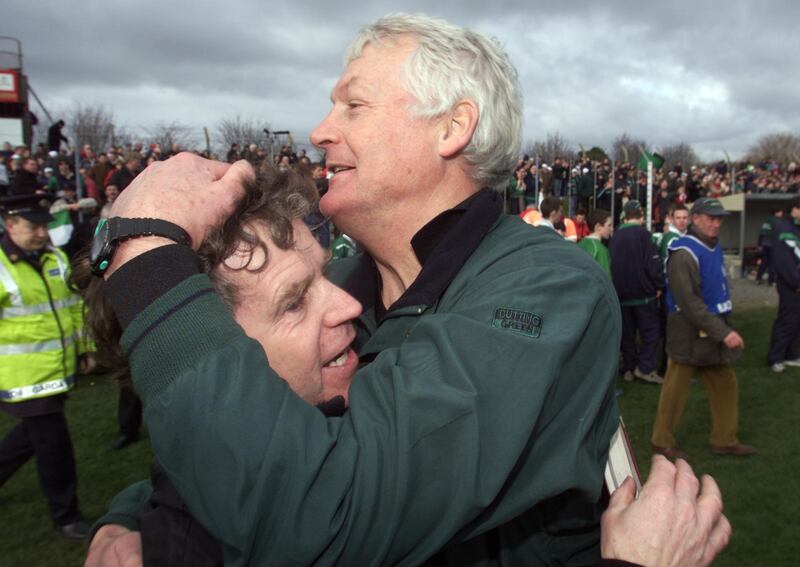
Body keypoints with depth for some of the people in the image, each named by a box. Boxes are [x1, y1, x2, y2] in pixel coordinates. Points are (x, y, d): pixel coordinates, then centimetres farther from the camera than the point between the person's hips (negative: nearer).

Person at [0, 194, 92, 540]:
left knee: (32, 435, 22)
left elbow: (73, 305, 16)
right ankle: (65, 516, 20)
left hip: (59, 371, 7)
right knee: (54, 447, 2)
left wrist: (82, 348, 17)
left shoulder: (55, 258, 7)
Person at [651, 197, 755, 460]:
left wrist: (723, 327, 14)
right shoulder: (684, 253, -19)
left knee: (725, 385, 14)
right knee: (676, 390, 3)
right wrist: (723, 332, -25)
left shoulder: (714, 247, 10)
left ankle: (724, 440, 29)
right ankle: (662, 441, 19)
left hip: (714, 328, 9)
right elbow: (689, 303, -25)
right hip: (689, 333, -9)